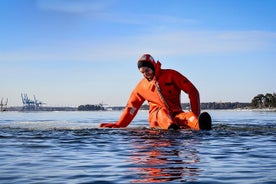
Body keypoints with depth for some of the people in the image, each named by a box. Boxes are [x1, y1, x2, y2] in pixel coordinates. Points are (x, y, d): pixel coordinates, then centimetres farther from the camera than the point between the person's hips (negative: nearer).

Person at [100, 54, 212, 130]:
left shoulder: (171, 75, 1)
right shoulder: (142, 86, 10)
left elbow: (193, 92, -1)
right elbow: (131, 107, 19)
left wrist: (195, 114, -9)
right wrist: (118, 125, 15)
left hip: (175, 114, 0)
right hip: (156, 116, 0)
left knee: (188, 116, -35)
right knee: (162, 111, -36)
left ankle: (199, 125, -71)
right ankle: (172, 129, -71)